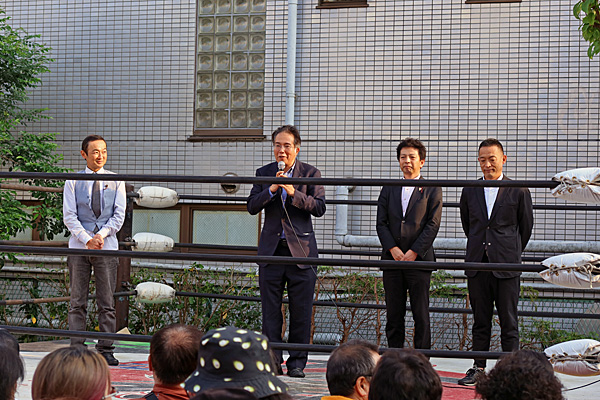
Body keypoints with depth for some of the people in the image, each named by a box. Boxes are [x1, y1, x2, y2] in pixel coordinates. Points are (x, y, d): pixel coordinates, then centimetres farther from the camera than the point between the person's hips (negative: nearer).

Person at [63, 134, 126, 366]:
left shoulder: (116, 181, 9)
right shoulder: (73, 182, 6)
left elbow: (119, 215, 3)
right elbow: (69, 216, -1)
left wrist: (101, 235, -12)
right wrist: (87, 240, -13)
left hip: (107, 247, 1)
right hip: (78, 247, -1)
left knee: (106, 302, 0)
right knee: (78, 301, 0)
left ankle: (105, 351, 4)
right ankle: (76, 350, 3)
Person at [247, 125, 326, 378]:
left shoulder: (311, 174, 3)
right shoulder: (264, 173, 10)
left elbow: (319, 207, -5)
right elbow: (252, 207, 2)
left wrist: (293, 192, -17)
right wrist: (272, 189, -13)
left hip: (301, 248, -2)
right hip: (271, 249, 2)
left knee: (301, 312, 0)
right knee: (270, 310, 2)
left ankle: (297, 363, 8)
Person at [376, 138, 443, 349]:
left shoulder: (432, 190, 4)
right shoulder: (389, 189, 14)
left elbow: (433, 225, -3)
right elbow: (381, 223, 8)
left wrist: (413, 252, -12)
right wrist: (393, 249, -7)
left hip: (419, 259, -3)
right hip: (392, 259, 3)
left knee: (421, 315, -2)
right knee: (394, 314, 5)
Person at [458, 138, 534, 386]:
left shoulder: (519, 192, -1)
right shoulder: (469, 192, 8)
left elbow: (526, 227, 10)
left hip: (506, 266, -3)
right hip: (477, 264, 3)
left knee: (508, 323, 1)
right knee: (480, 321, 9)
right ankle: (479, 368, 17)